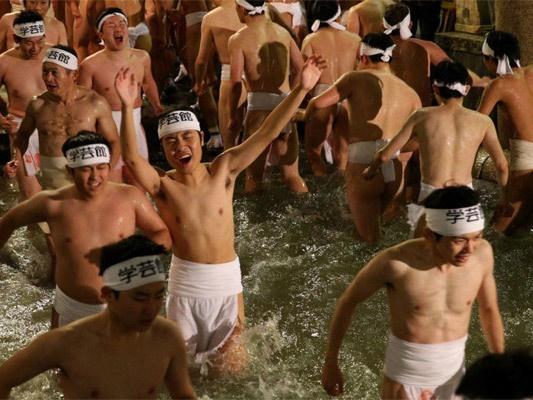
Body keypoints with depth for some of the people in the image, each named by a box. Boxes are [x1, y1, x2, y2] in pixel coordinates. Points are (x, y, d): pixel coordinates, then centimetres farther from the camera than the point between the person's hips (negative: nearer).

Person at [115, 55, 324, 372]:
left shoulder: (223, 170, -6)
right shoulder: (163, 185, -12)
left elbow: (267, 133, -12)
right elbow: (131, 158, -31)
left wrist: (301, 89, -20)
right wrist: (128, 107, -45)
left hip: (227, 281, 2)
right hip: (186, 286, -2)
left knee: (233, 367, 15)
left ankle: (220, 351, 46)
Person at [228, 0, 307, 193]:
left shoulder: (238, 39, -3)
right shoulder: (283, 32, 11)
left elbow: (236, 83, -8)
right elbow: (301, 70, 12)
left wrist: (232, 116, 2)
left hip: (260, 106, -4)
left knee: (254, 175, 6)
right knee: (292, 174, 13)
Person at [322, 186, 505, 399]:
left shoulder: (482, 253, -17)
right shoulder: (395, 261, -27)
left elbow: (490, 309, 3)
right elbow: (348, 301, -9)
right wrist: (330, 363, -2)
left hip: (453, 372, 4)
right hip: (406, 374, -3)